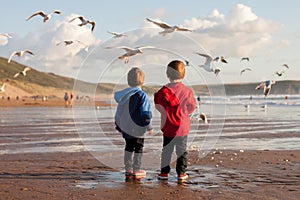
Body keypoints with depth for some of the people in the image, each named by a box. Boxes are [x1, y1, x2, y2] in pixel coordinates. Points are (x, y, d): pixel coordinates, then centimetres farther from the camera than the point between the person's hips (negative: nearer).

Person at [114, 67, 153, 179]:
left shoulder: (123, 95, 5)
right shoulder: (141, 95, -14)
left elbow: (119, 112, 11)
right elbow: (145, 113, -15)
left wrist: (118, 126, 20)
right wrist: (149, 127, -7)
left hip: (125, 127, 6)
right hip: (137, 128, -6)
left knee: (129, 147, 16)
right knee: (138, 148, 4)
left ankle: (128, 169, 19)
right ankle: (136, 170, 6)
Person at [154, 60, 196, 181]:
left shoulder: (164, 90, -12)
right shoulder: (187, 91, -10)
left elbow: (159, 107, -3)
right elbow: (191, 107, 3)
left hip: (168, 126, 0)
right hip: (183, 126, 0)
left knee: (167, 150, 12)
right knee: (182, 150, 11)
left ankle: (164, 172, 15)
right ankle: (181, 172, 12)